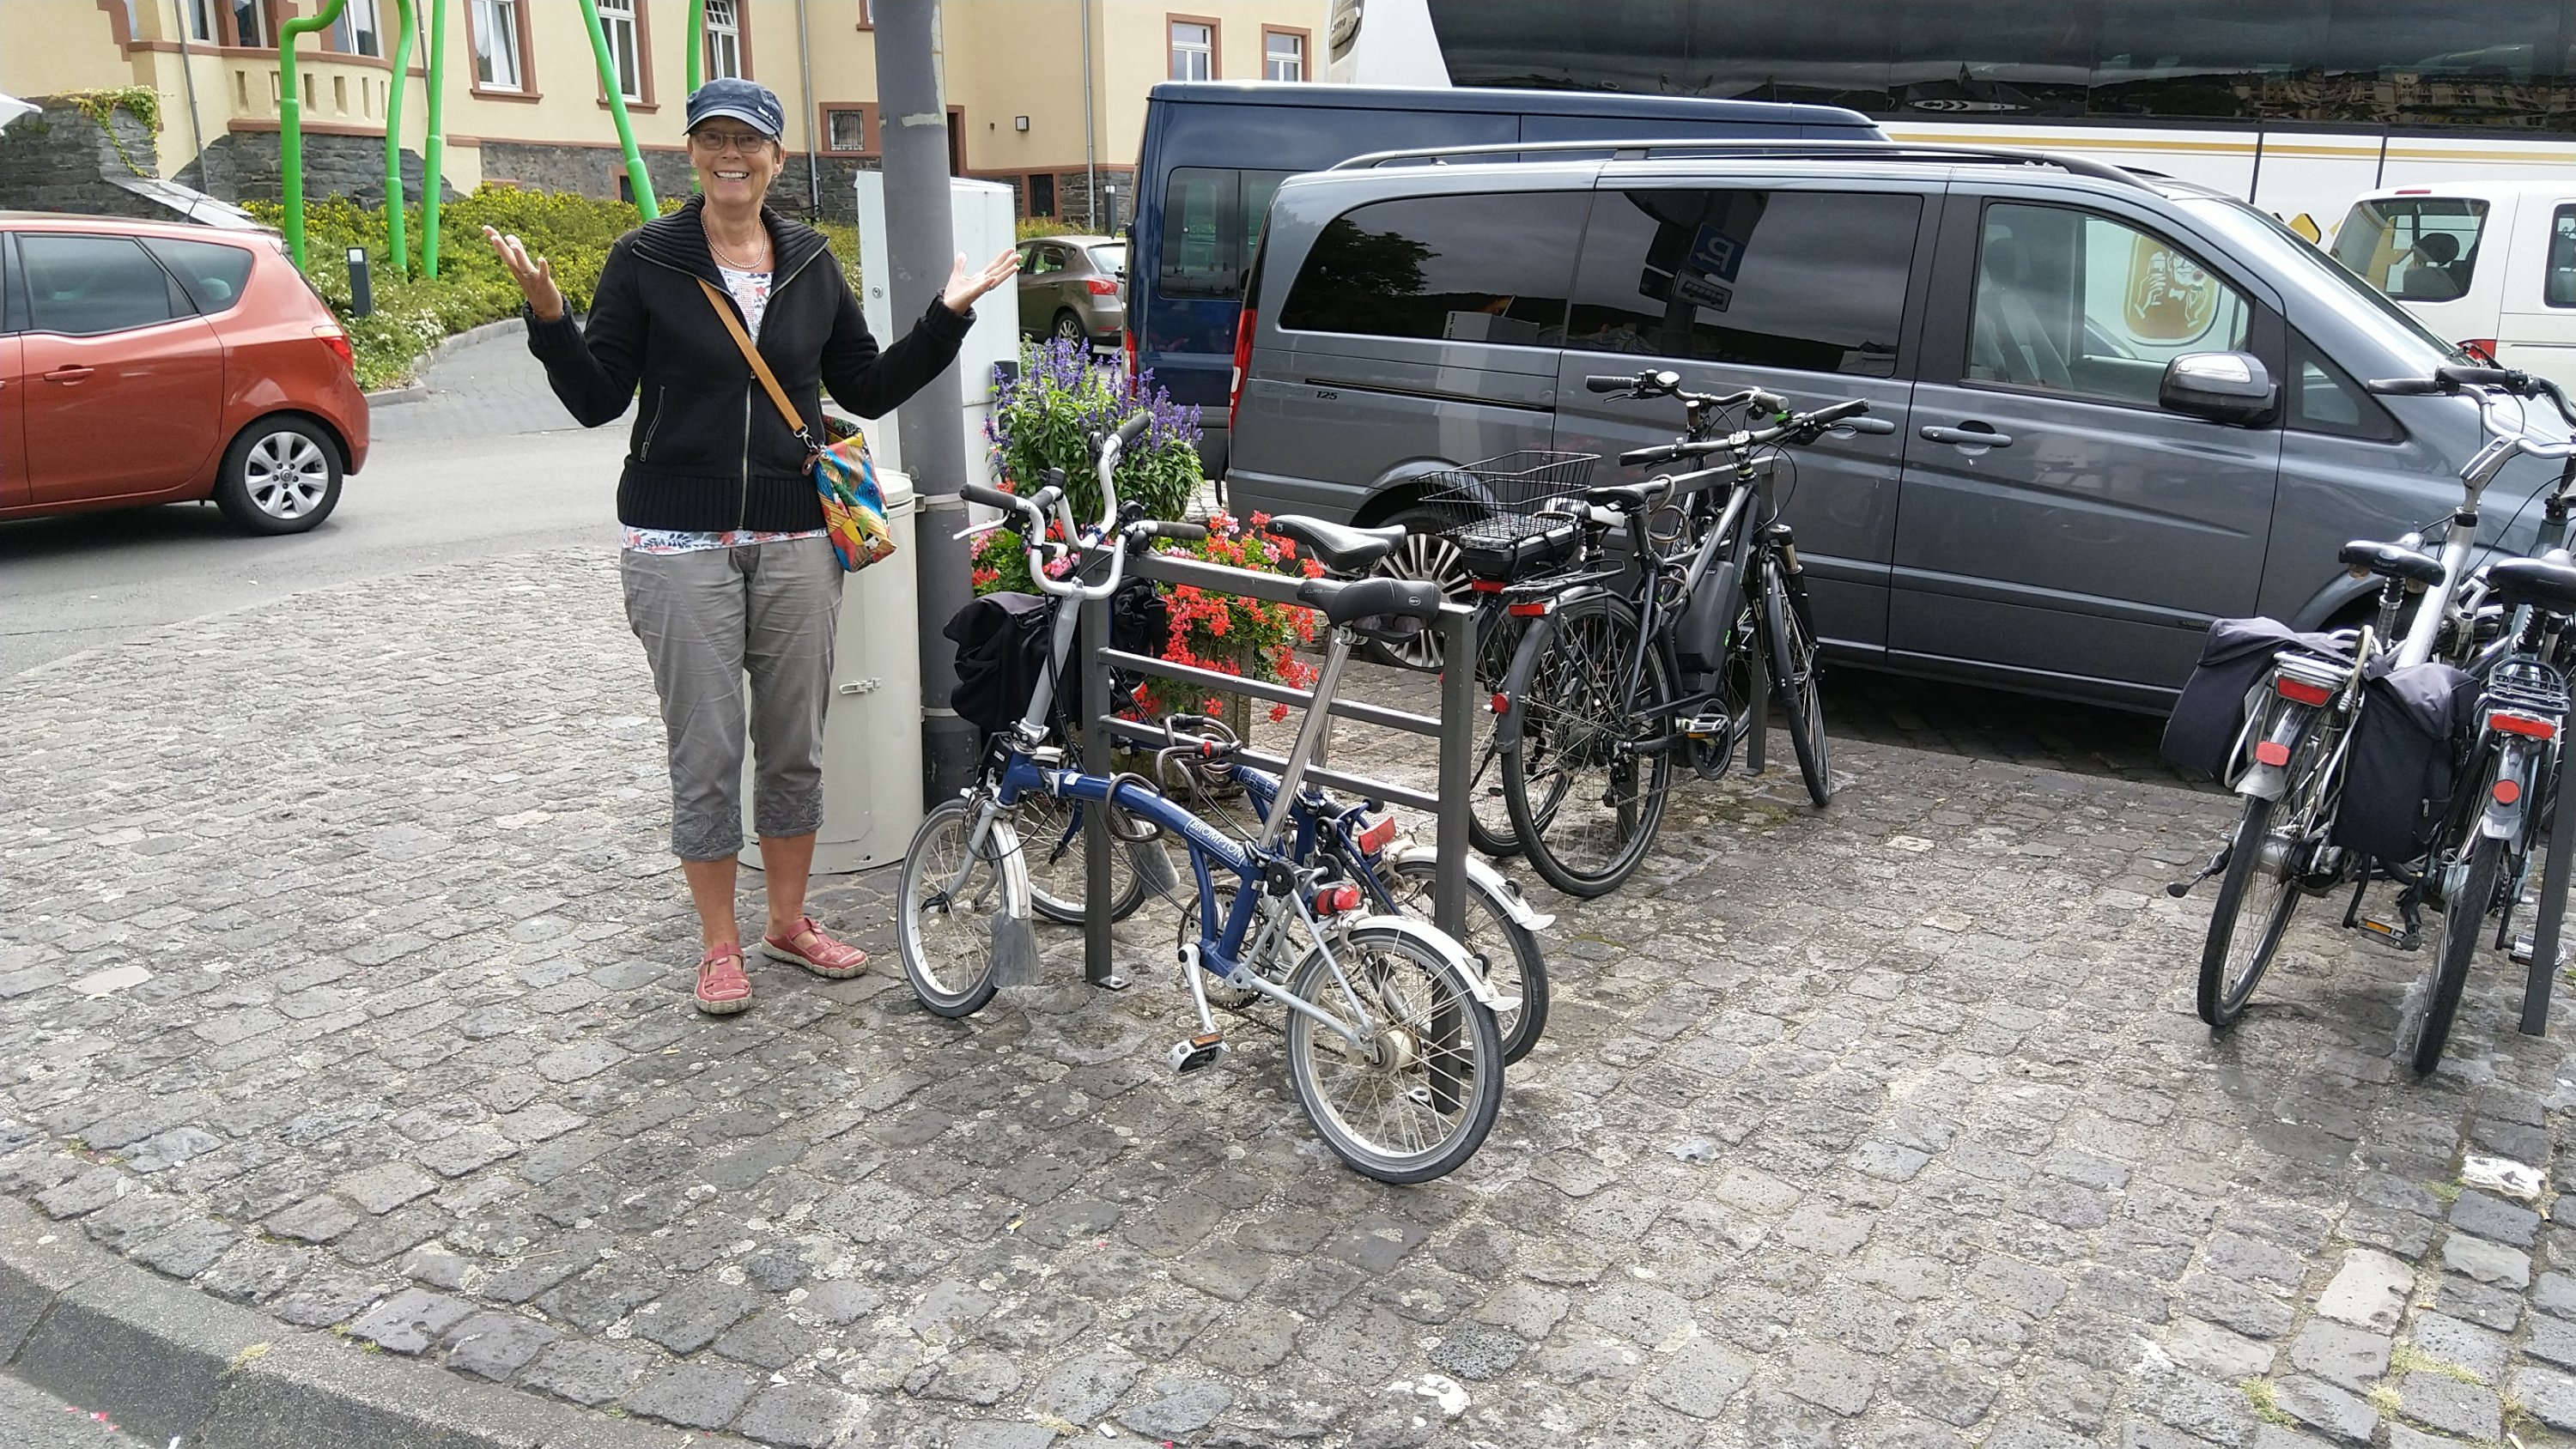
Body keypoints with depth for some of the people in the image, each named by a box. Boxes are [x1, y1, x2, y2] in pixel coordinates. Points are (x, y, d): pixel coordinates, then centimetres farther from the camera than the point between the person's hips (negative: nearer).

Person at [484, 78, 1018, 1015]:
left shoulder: (810, 262, 8)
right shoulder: (645, 260, -1)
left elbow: (870, 391, 11)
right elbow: (597, 401, -2)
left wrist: (946, 317, 3)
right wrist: (548, 316, -18)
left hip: (794, 541, 3)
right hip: (682, 543, -3)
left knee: (795, 746, 10)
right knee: (706, 756, 3)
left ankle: (789, 923, 27)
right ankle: (720, 947, 19)